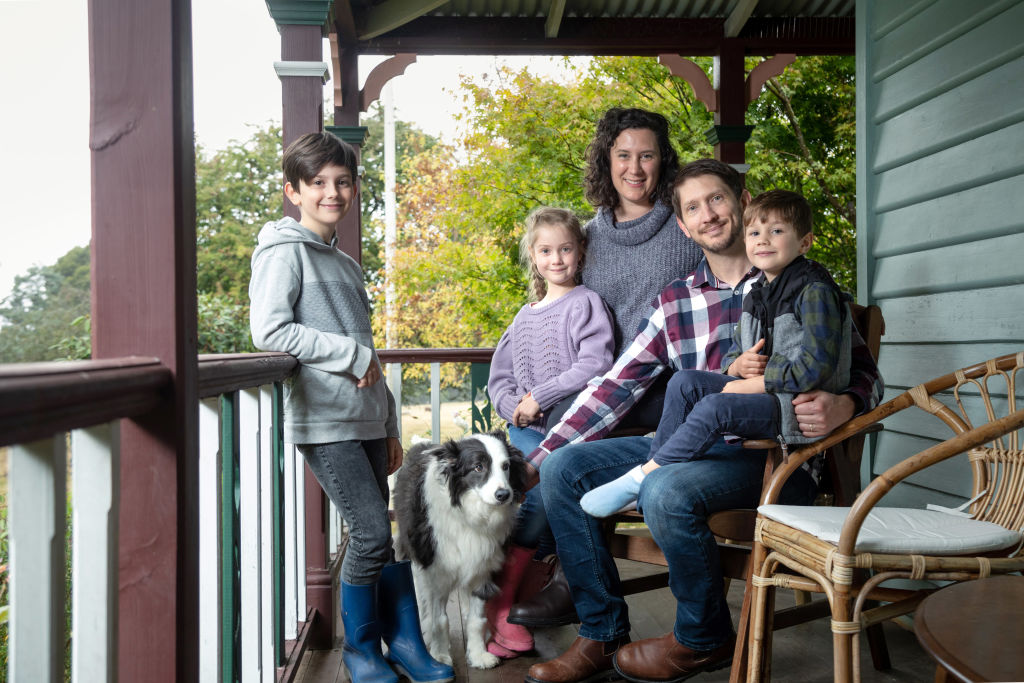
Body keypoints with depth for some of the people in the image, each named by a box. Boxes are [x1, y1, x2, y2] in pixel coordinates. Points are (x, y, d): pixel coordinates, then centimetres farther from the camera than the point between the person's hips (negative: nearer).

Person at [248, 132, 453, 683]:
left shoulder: (346, 264, 21)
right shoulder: (284, 252, -2)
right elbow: (269, 331, -16)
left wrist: (389, 425, 20)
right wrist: (352, 354, -12)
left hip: (364, 420, 7)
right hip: (325, 421, -7)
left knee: (379, 534, 9)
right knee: (372, 533, -8)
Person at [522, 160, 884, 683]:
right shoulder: (673, 302, 11)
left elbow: (862, 372, 4)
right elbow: (616, 386, 8)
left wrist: (841, 406, -23)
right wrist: (533, 460, 0)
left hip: (775, 455, -5)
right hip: (692, 446, 5)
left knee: (667, 492, -33)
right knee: (562, 469, -6)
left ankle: (704, 640, -4)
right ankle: (603, 635, 1)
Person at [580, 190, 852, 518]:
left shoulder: (816, 292, -11)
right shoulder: (755, 296, 15)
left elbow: (815, 366, -20)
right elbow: (730, 357, 19)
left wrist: (748, 385, -16)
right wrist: (738, 365, -8)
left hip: (798, 406, -8)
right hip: (759, 393, 8)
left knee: (714, 407, -29)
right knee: (684, 382, -11)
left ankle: (639, 478, -19)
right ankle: (657, 464, -12)